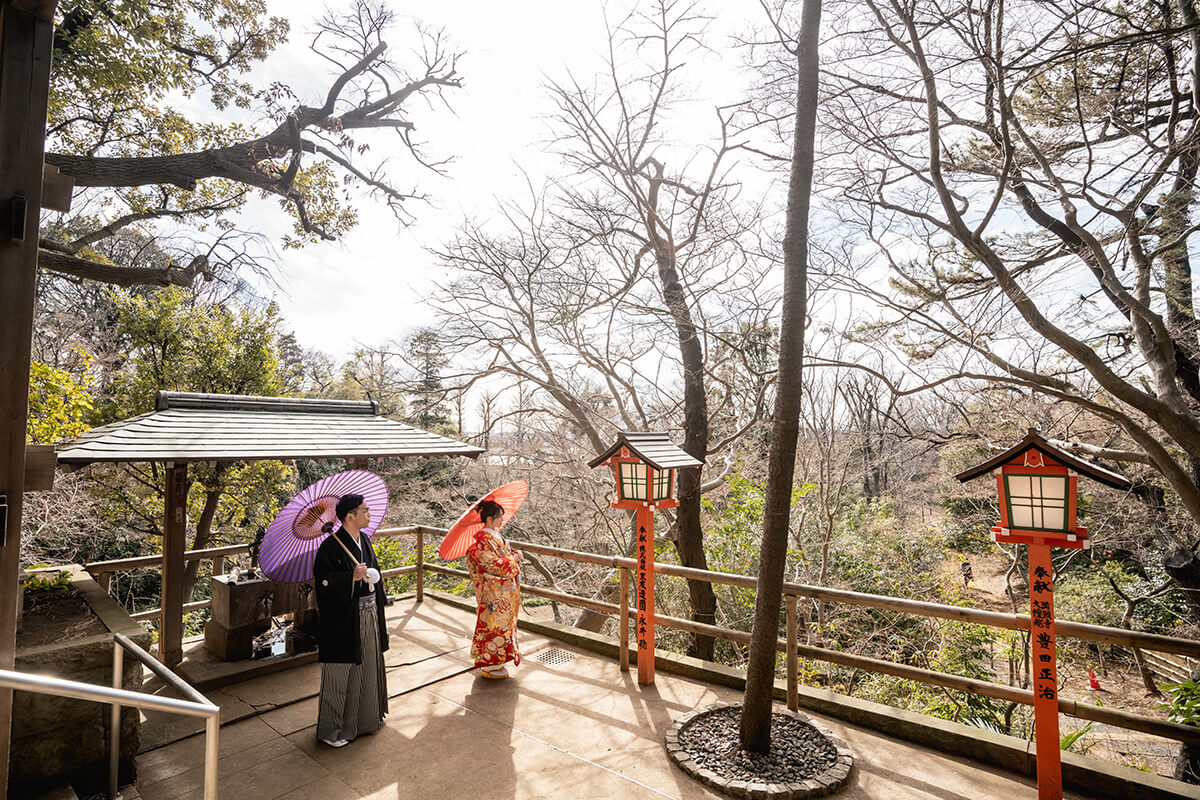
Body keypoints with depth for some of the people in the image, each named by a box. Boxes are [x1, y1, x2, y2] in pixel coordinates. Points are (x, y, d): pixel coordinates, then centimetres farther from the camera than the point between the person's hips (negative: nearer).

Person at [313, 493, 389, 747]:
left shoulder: (364, 540, 6)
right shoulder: (331, 546, -18)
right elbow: (323, 580, -20)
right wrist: (352, 577, -30)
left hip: (368, 615, 8)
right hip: (343, 620, -7)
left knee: (367, 668, 20)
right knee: (339, 676, 7)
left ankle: (365, 717, 38)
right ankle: (330, 729, 25)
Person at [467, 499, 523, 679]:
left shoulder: (496, 535, 9)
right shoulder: (483, 539, -20)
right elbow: (492, 565, -23)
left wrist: (514, 555, 0)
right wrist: (513, 559, -15)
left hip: (504, 590, 10)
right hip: (492, 592, -10)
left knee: (503, 622, 16)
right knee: (493, 624, 0)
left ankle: (496, 662, 29)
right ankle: (489, 666, 14)